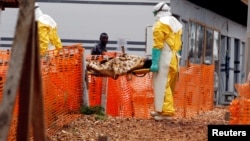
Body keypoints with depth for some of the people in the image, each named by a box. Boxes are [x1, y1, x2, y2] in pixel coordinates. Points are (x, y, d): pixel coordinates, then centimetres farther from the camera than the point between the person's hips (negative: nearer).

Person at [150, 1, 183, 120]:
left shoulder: (160, 24, -8)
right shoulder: (176, 24, 18)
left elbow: (157, 45, -14)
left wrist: (154, 62, -16)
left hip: (164, 59, -9)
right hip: (174, 59, 9)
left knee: (162, 86, -7)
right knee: (167, 86, 13)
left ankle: (166, 112, -10)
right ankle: (160, 110, 19)